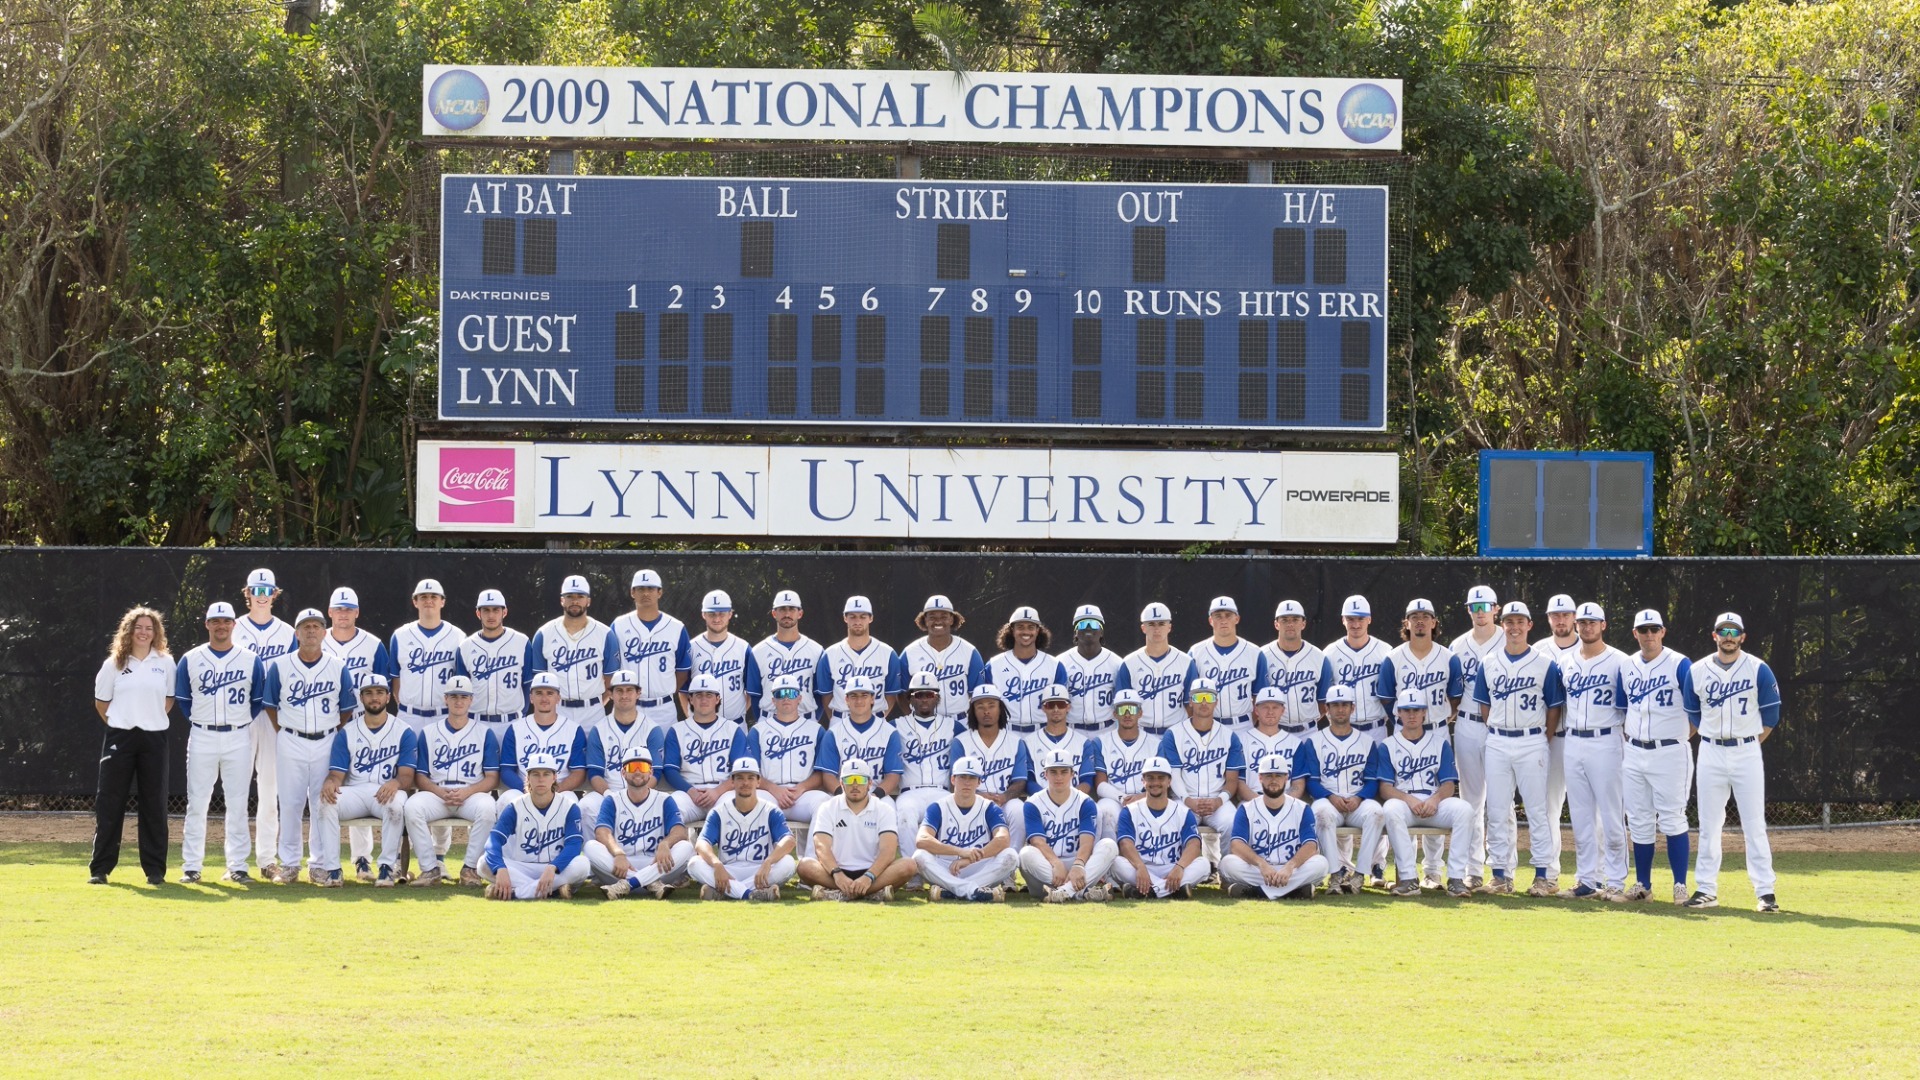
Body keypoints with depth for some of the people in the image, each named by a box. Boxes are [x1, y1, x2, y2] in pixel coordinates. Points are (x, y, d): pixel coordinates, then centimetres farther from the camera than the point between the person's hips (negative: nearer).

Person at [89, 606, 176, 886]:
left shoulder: (165, 663, 4)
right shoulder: (114, 664, 3)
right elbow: (101, 702, 11)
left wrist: (152, 719, 7)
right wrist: (118, 723, 7)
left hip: (154, 738, 1)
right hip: (119, 737, -1)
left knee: (154, 804, 2)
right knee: (109, 802, -1)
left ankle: (155, 869, 7)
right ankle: (100, 868, 3)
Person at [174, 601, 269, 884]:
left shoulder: (251, 660, 4)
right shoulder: (190, 660, 4)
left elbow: (258, 700, 9)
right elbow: (183, 699, 10)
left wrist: (241, 723, 4)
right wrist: (201, 722, 6)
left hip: (238, 737, 0)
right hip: (202, 737, 0)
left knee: (237, 804, 2)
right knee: (196, 802, 0)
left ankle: (237, 866, 7)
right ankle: (191, 866, 4)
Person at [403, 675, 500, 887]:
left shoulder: (484, 733, 10)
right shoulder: (429, 733, 13)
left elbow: (492, 778, 3)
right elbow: (420, 777, 8)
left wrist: (466, 792, -16)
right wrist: (442, 793, -13)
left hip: (472, 793, -1)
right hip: (436, 793, 1)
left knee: (487, 807, -36)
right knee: (413, 805, -31)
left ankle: (470, 868, -21)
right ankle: (430, 869, -22)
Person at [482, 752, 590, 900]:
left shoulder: (569, 807, -3)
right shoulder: (515, 807, -1)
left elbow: (574, 844, -16)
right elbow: (495, 840, -14)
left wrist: (552, 868, -36)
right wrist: (501, 870, -36)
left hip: (556, 869, -1)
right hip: (521, 870, 1)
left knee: (582, 864, -32)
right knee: (485, 864, -28)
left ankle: (516, 892, -35)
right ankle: (553, 890, -35)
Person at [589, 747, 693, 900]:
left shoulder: (664, 801, 9)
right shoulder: (612, 801, 8)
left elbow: (679, 832, -8)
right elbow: (602, 832, -11)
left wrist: (664, 844, -33)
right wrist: (618, 854, -34)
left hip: (655, 868, 0)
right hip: (621, 869, 0)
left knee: (685, 847, -26)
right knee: (591, 847, -27)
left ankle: (626, 885, -39)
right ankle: (652, 884, -40)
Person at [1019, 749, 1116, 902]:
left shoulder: (1085, 803, 3)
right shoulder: (1033, 804, 2)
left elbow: (1087, 842, -13)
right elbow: (1038, 841, -14)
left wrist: (1078, 865, -35)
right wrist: (1056, 864, -35)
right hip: (1046, 869, -1)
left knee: (1109, 846, -23)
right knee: (1026, 853, -32)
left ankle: (1066, 890, -45)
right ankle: (1081, 891, -42)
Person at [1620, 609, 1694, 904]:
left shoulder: (1680, 665, -7)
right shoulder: (1627, 667, 9)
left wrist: (1682, 735, -6)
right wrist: (1633, 735, 11)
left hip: (1670, 752, -5)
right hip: (1634, 754, 5)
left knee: (1672, 819, -7)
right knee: (1639, 821, 7)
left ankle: (1680, 885, -5)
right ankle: (1642, 883, 14)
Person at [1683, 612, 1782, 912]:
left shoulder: (1759, 670, -2)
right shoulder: (1697, 672, 4)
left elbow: (1770, 716, 1)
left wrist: (1748, 746, 0)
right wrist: (1714, 743, 8)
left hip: (1747, 751, -2)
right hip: (1710, 754, 2)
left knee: (1754, 825, -4)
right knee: (1709, 824, 4)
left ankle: (1765, 891, -4)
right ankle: (1706, 890, 9)